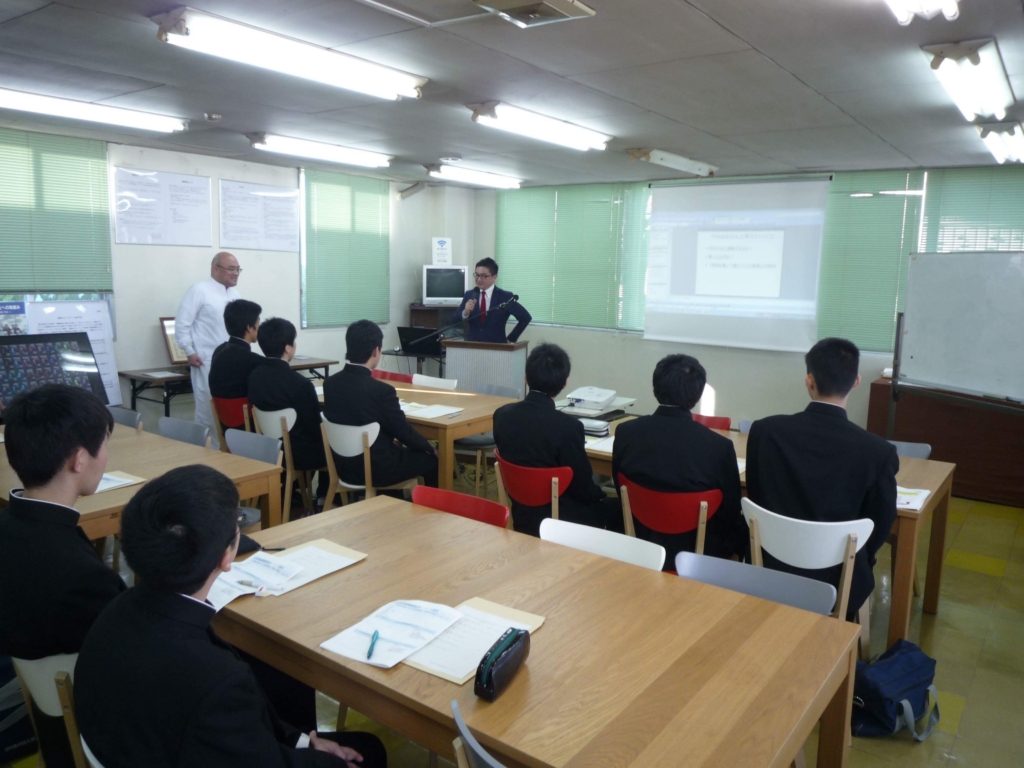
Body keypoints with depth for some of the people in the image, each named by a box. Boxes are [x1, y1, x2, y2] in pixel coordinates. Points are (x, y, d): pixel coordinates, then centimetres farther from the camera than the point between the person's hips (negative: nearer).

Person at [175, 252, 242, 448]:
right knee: (208, 412, -2)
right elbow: (182, 323, -9)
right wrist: (190, 352, -12)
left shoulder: (235, 295, 15)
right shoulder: (199, 290, -7)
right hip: (208, 363, -7)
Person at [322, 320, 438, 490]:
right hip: (376, 469, -7)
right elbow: (404, 432, -13)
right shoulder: (382, 390, -25)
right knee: (433, 459, 14)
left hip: (343, 466, 7)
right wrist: (430, 448, 8)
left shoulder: (330, 383, -5)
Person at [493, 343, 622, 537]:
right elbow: (583, 488, -16)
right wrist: (599, 494, 6)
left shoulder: (502, 414, -8)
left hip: (521, 514, 6)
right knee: (618, 507, 17)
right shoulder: (568, 426, -25)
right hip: (559, 518, -6)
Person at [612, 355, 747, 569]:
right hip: (696, 553, -3)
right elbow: (731, 513, -8)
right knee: (743, 530, 22)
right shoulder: (720, 446, -22)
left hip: (639, 544, 3)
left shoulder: (626, 432, -14)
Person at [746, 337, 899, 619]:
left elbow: (756, 502, -1)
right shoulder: (879, 452, -20)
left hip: (771, 570, 1)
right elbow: (881, 526, -5)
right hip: (838, 580, -1)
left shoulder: (764, 431, -15)